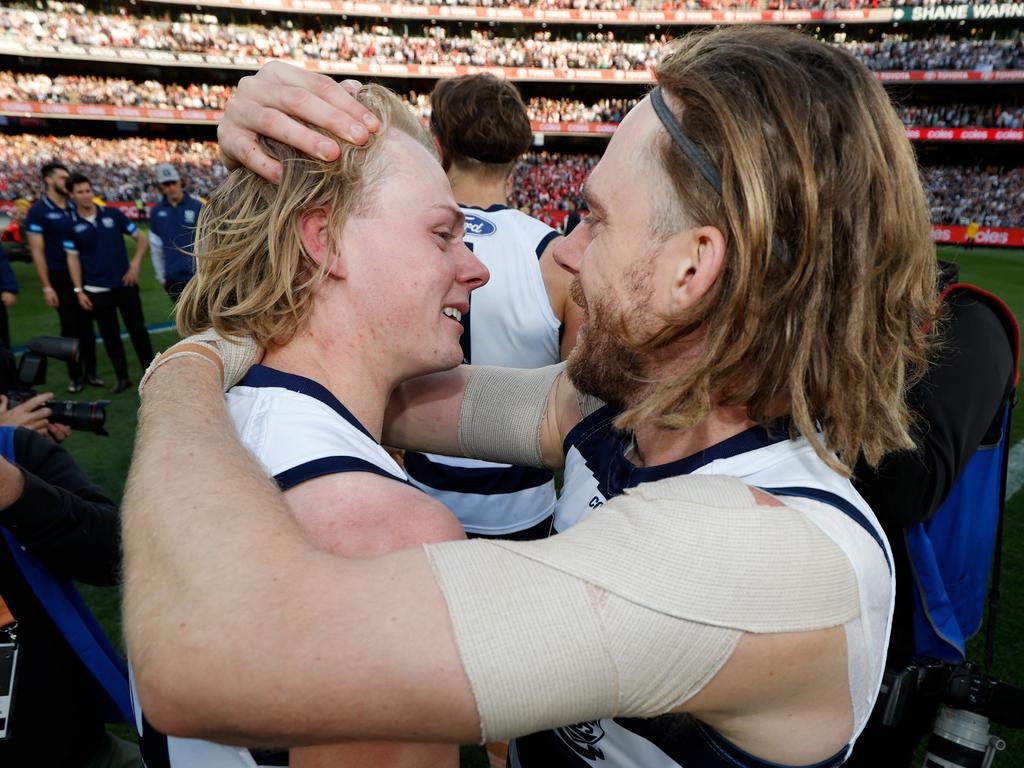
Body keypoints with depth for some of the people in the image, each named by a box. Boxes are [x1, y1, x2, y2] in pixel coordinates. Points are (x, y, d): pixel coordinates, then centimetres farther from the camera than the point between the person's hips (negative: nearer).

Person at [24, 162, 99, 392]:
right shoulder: (38, 212, -7)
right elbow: (37, 251, -8)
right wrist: (47, 287, -12)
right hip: (60, 277, -4)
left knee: (86, 323, 7)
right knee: (70, 326, 1)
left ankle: (90, 371, 16)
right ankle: (75, 376, 12)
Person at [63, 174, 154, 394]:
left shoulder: (113, 214, 0)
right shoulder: (71, 225, 0)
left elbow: (141, 238, 5)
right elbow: (73, 258, 1)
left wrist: (135, 264, -6)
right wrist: (79, 290, -3)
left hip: (125, 285, 0)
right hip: (96, 291, 1)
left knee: (138, 330, 3)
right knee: (110, 335, 8)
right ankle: (122, 378, 17)